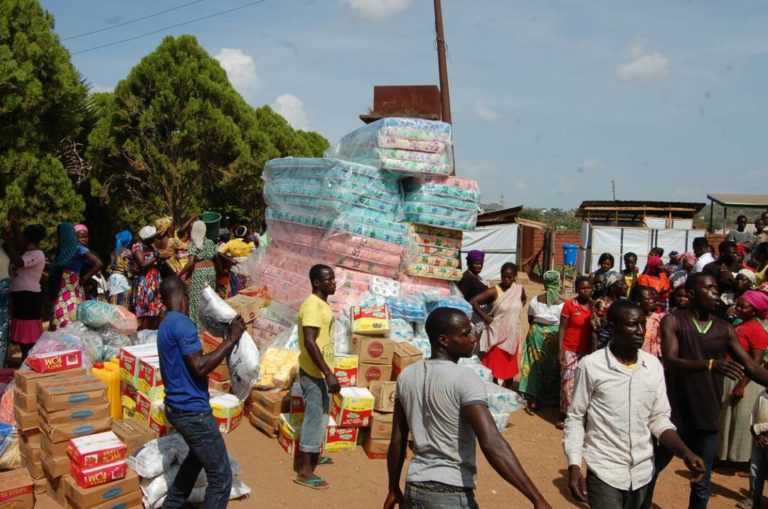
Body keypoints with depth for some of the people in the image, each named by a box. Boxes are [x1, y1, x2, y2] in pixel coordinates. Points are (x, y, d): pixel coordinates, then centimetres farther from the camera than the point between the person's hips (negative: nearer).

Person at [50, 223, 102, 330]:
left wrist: (84, 279, -9)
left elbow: (98, 263, -14)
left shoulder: (78, 249, -6)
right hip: (60, 292, 8)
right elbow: (56, 270, 21)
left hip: (72, 292, -8)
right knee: (58, 324, 5)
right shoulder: (62, 249, 17)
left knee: (69, 324, -12)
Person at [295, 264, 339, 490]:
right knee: (315, 418, -2)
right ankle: (304, 471, 8)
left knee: (321, 415, 21)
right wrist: (328, 374, -28)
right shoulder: (312, 305, -21)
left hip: (320, 371, 10)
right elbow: (310, 342, -27)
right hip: (314, 373, -10)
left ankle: (311, 456, 36)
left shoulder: (322, 303, 10)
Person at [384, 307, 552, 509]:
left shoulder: (406, 376, 2)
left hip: (414, 489, 6)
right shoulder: (465, 380, -17)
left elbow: (397, 440, 8)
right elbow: (491, 443, -28)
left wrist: (394, 489, 19)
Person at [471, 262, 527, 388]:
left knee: (510, 366, 16)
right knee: (494, 366, 0)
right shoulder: (494, 291, -15)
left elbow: (524, 300, 23)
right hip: (497, 335, -5)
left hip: (512, 335, 5)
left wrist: (517, 312, 9)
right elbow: (473, 301, -19)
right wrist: (485, 317, -15)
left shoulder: (519, 289, -1)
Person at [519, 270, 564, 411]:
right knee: (551, 365, 14)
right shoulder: (562, 303, -12)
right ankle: (551, 397, 25)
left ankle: (533, 399, 10)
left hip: (537, 334, 1)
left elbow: (530, 318, 6)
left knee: (535, 364, 9)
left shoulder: (536, 300, -5)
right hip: (555, 336, -1)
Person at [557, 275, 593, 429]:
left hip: (587, 351, 4)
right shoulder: (569, 305, -7)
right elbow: (562, 329, -6)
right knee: (568, 383, -2)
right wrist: (560, 350, -10)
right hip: (570, 350, -4)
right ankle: (563, 415, 9)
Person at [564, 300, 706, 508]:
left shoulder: (654, 366, 0)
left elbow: (659, 418, 5)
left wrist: (686, 453, -10)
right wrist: (574, 466, -13)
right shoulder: (591, 365, -13)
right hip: (605, 472, -4)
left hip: (643, 471, 4)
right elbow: (575, 418, -5)